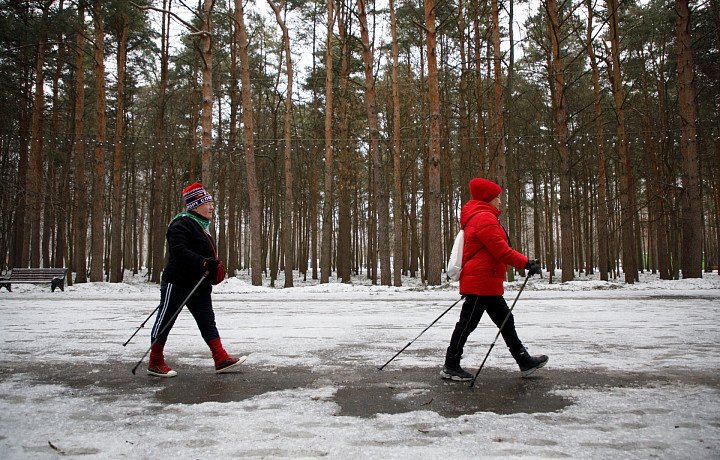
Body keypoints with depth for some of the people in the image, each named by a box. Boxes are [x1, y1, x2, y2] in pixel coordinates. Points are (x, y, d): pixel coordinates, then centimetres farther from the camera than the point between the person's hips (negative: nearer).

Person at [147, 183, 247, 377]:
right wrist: (205, 262, -28)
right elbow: (179, 252, -26)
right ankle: (155, 363, 16)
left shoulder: (201, 225, 16)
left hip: (199, 285, 9)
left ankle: (221, 359, 6)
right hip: (177, 283, -9)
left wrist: (214, 266, 14)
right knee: (165, 321, 4)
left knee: (207, 321, 6)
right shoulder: (182, 224, -14)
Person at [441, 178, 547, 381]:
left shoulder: (477, 217, 19)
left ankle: (524, 361, 23)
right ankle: (450, 367, 5)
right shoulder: (485, 217, -15)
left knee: (505, 320, 14)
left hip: (487, 283, 11)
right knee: (467, 323, -4)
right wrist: (527, 263, -12)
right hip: (481, 281, -11)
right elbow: (501, 250, -19)